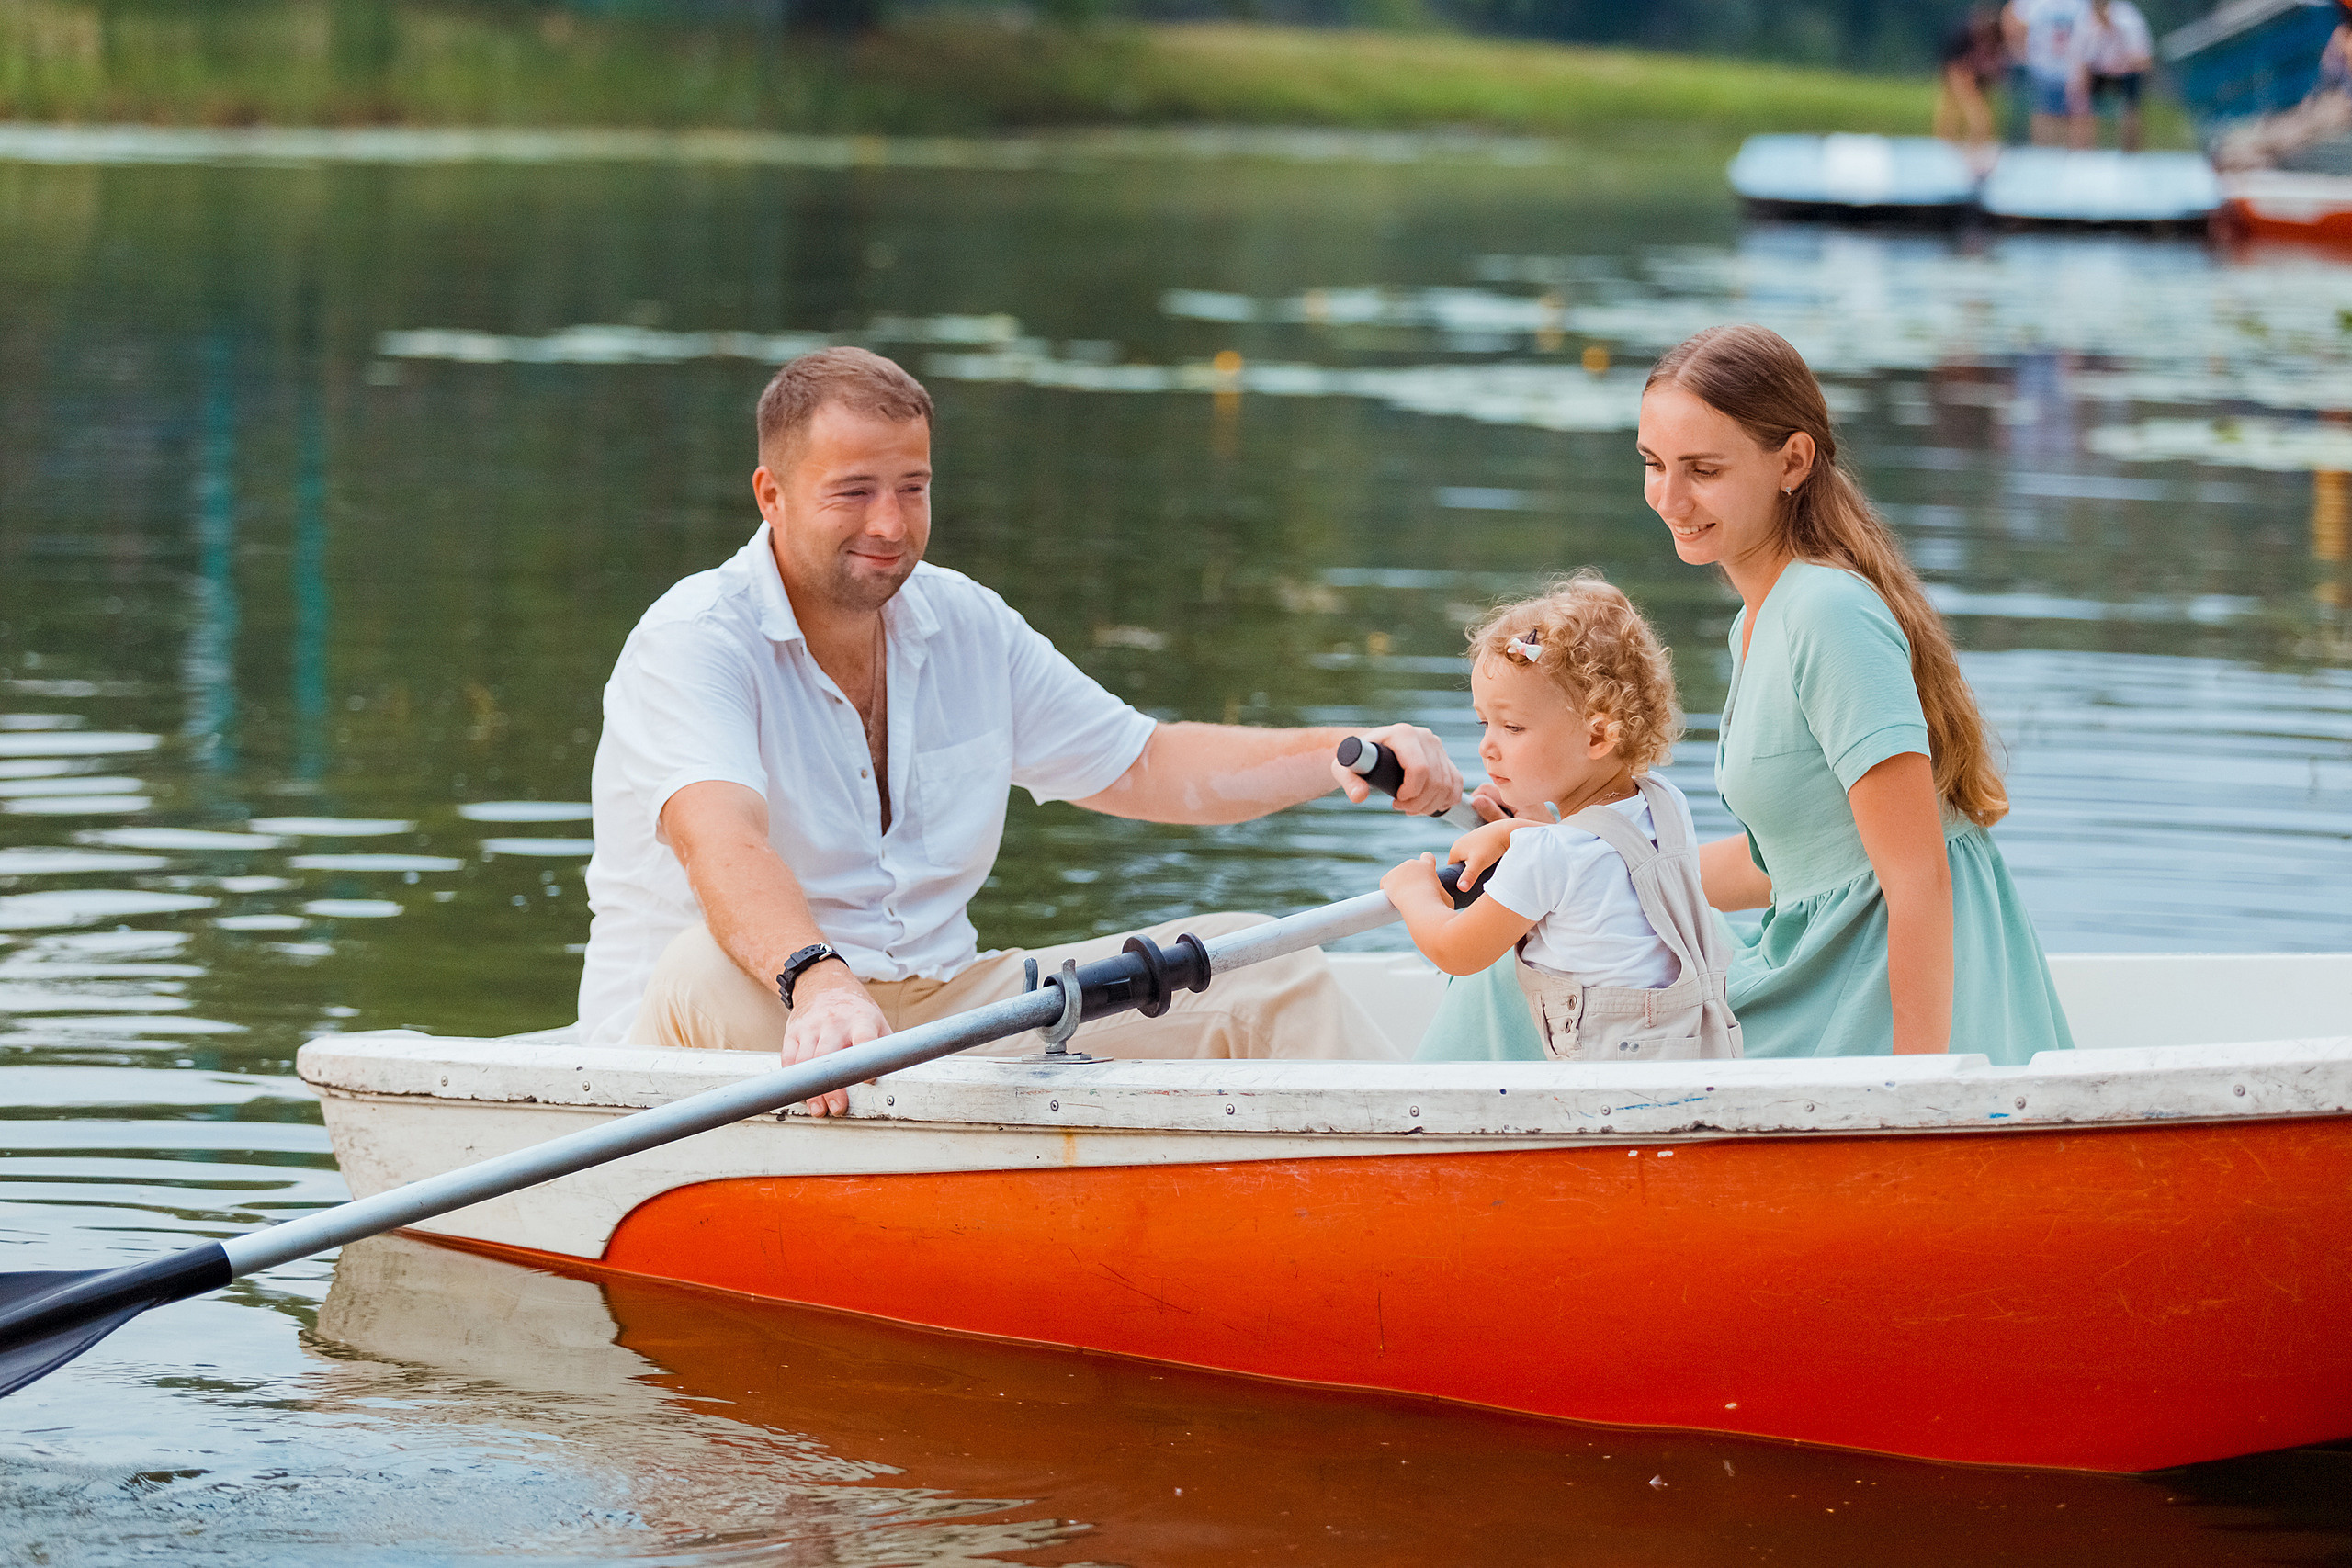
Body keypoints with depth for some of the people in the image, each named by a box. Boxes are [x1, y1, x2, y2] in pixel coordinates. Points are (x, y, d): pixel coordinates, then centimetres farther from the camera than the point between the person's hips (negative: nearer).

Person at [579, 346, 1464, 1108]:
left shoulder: (967, 626, 9)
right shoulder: (691, 642, -14)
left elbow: (1143, 767, 20)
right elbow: (722, 844, -34)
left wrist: (1346, 756, 6)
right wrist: (817, 982, -53)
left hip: (938, 1012, 6)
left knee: (1253, 968, -3)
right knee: (712, 972, -41)